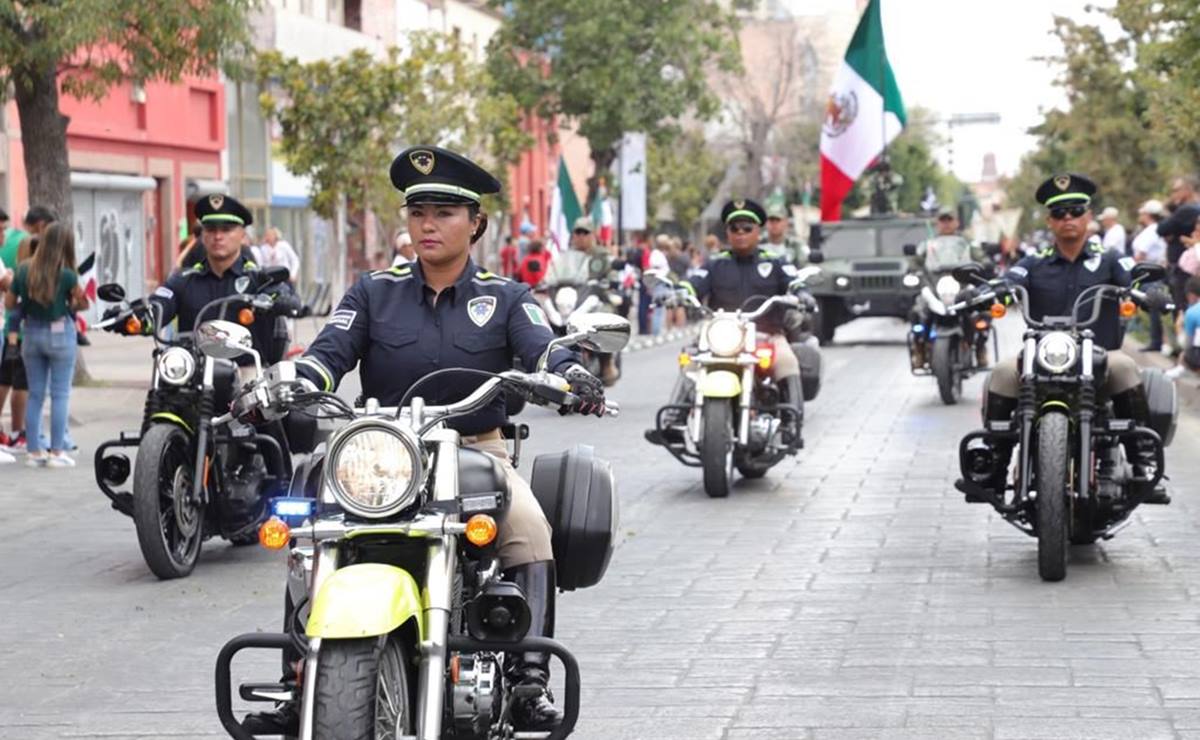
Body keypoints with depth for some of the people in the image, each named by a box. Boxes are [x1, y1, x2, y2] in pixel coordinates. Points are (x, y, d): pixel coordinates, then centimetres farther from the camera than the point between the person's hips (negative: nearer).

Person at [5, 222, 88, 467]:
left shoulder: (23, 270, -3)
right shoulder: (66, 275, -15)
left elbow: (9, 304, 4)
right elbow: (83, 303, -8)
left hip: (31, 333, 4)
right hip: (60, 333, -4)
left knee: (35, 395, 11)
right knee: (60, 395, 2)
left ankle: (34, 451, 12)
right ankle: (57, 452, 1)